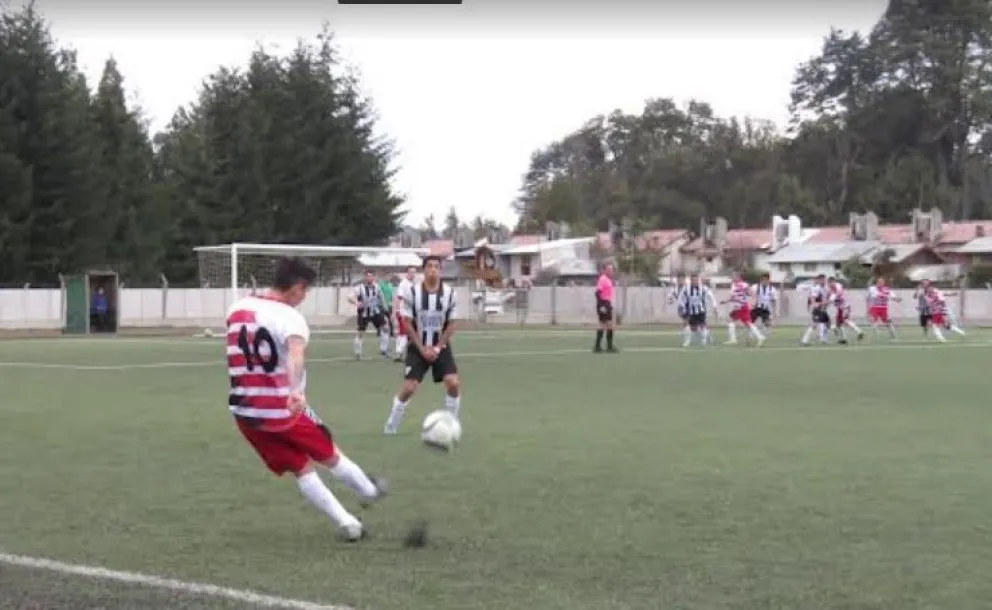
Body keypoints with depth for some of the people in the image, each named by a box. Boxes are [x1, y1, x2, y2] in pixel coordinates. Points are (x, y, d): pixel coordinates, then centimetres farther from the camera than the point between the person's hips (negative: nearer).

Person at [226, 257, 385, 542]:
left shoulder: (237, 308, 3)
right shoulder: (289, 317, -20)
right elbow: (295, 353, -42)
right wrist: (295, 391, -59)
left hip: (245, 412, 6)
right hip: (284, 410, -6)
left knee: (301, 469, 15)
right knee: (330, 455, 21)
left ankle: (347, 524, 12)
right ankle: (369, 491, 43)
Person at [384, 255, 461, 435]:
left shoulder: (449, 292, -7)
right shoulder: (412, 292, -12)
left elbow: (451, 325, -1)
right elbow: (407, 324, -9)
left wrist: (437, 348, -10)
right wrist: (422, 348, -13)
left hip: (440, 347, 2)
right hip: (418, 347, -2)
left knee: (454, 384, -14)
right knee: (408, 388, -11)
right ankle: (390, 427, 8)